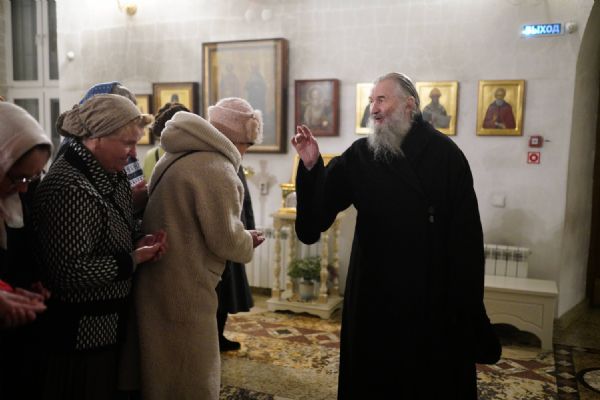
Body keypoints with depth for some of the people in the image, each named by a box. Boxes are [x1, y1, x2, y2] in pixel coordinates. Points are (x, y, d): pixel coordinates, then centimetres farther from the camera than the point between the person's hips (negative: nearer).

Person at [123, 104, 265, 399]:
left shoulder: (174, 158, 10)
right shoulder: (217, 169, -20)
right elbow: (224, 240, -19)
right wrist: (248, 242, 1)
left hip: (154, 283, 9)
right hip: (184, 292, -9)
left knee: (160, 373, 23)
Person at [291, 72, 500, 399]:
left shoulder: (444, 154, -8)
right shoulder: (360, 155, 0)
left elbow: (466, 231, -9)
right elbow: (323, 201, -1)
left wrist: (465, 297, -11)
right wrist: (311, 166, -19)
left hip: (431, 287, -2)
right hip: (374, 286, 3)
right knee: (373, 372, 17)